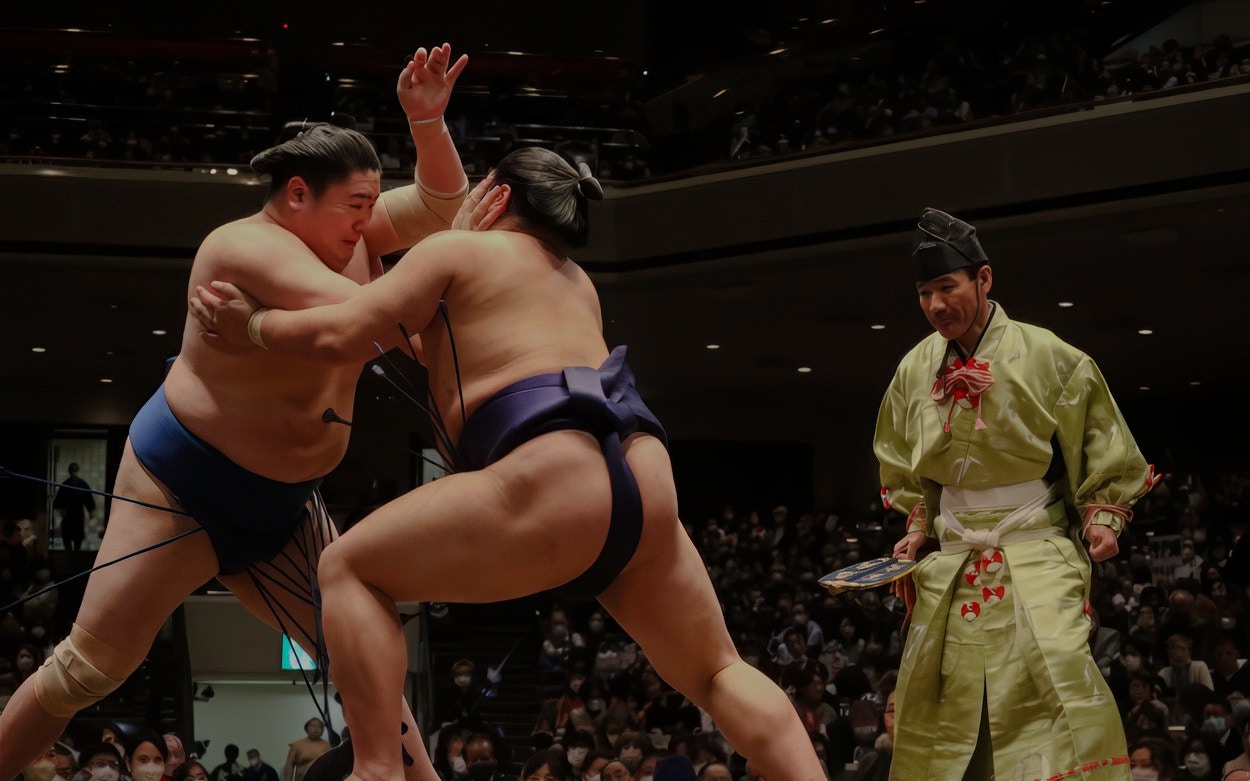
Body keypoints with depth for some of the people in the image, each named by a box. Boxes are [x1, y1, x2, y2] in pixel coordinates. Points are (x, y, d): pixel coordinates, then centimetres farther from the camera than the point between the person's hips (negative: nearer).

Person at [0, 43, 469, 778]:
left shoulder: (348, 232, 1)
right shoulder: (248, 248, -22)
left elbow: (440, 202, 2)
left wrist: (428, 121, -16)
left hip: (280, 509, 7)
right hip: (184, 485, -7)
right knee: (91, 665, -6)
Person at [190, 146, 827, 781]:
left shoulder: (457, 250, 14)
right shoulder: (576, 282, 35)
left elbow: (342, 335, 5)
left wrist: (253, 327, 21)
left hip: (554, 478, -7)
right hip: (644, 482, 7)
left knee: (349, 569, 8)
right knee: (715, 675, 24)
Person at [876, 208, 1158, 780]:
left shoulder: (1045, 356, -8)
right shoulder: (915, 371, 5)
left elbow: (1099, 441, 1)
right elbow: (907, 471, 20)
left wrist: (1102, 517, -10)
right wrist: (917, 530, 8)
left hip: (1036, 549, -4)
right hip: (953, 556, 4)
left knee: (1057, 667, -22)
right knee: (938, 690, 5)